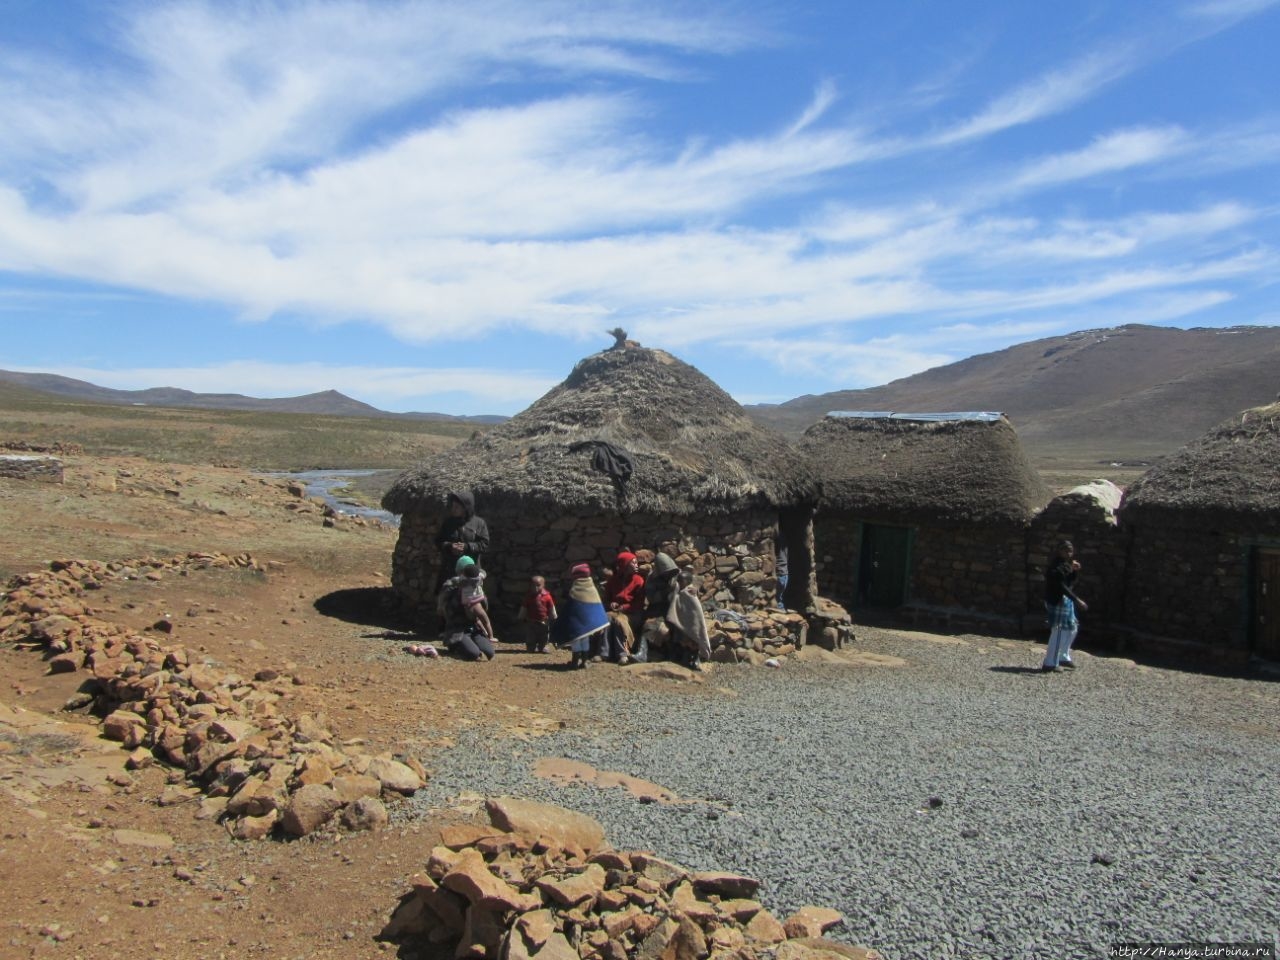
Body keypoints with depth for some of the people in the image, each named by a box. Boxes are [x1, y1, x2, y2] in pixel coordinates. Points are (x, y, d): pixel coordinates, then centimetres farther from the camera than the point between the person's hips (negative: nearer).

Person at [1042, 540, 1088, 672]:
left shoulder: (1067, 565, 14)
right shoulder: (1056, 567, -16)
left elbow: (1071, 582, 13)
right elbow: (1061, 586, -24)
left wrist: (1075, 571, -3)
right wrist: (1077, 600, -27)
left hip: (1066, 600, 10)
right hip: (1058, 601, -10)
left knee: (1072, 628, 19)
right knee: (1059, 632, -9)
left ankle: (1063, 657, 30)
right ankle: (1049, 664, -5)